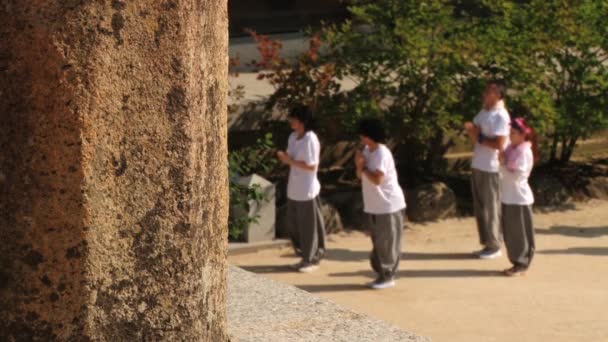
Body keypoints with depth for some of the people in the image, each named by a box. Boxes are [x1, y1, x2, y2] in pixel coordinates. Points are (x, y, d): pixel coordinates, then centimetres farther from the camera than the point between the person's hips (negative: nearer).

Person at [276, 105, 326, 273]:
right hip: (294, 188, 8)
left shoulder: (310, 139, -18)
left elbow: (311, 166, -20)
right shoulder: (293, 137, 7)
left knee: (308, 226, 3)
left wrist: (289, 161, -21)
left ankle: (312, 260, 15)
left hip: (307, 190, -8)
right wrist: (284, 157, -8)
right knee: (294, 224, 14)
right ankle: (305, 257, 26)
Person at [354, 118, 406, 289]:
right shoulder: (367, 150, 8)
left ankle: (388, 276, 6)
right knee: (378, 242, 14)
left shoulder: (382, 154, -20)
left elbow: (377, 179, -29)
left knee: (387, 242, -1)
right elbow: (360, 176, 12)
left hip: (388, 205, -9)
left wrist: (363, 168, -14)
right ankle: (381, 274, 23)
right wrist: (359, 166, -9)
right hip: (374, 205, 9)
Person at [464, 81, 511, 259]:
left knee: (490, 209, -1)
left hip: (491, 168, -8)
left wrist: (479, 138, -12)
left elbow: (499, 144, -21)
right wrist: (471, 130, -5)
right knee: (480, 208, 13)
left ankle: (494, 247, 8)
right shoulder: (483, 112, 12)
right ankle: (486, 244, 21)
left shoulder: (500, 116, -14)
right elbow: (476, 135, 17)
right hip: (478, 166, 8)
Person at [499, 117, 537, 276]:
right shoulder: (511, 149, 9)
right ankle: (517, 262, 22)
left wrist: (502, 165, -16)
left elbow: (516, 176, -21)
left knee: (520, 233, 0)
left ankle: (522, 264, 9)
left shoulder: (524, 152, -16)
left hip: (519, 199, -9)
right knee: (510, 233, 13)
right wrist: (501, 162, -5)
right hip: (508, 197, 9)